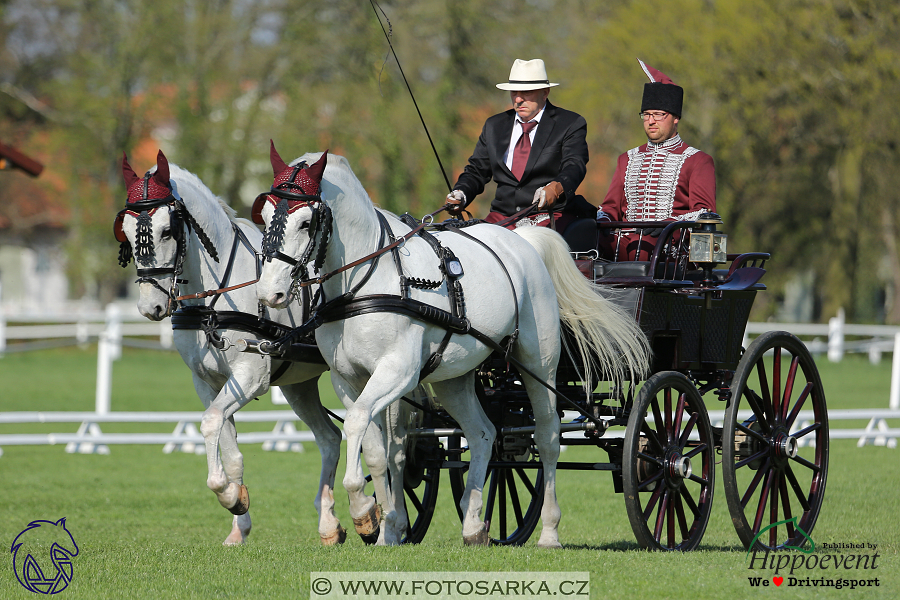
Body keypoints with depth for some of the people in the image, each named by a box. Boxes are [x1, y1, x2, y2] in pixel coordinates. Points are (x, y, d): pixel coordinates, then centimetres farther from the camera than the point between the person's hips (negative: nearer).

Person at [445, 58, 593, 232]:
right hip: (503, 216, 4)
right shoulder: (494, 126, 20)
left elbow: (574, 166, -11)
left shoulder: (571, 124, 5)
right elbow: (476, 170, 19)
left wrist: (555, 188, -34)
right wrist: (460, 194, -5)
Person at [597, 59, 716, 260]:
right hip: (625, 242, 3)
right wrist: (602, 220, -1)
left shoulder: (698, 160, 12)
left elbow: (704, 213, -1)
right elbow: (611, 206, 25)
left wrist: (670, 224, -21)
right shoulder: (627, 160, 28)